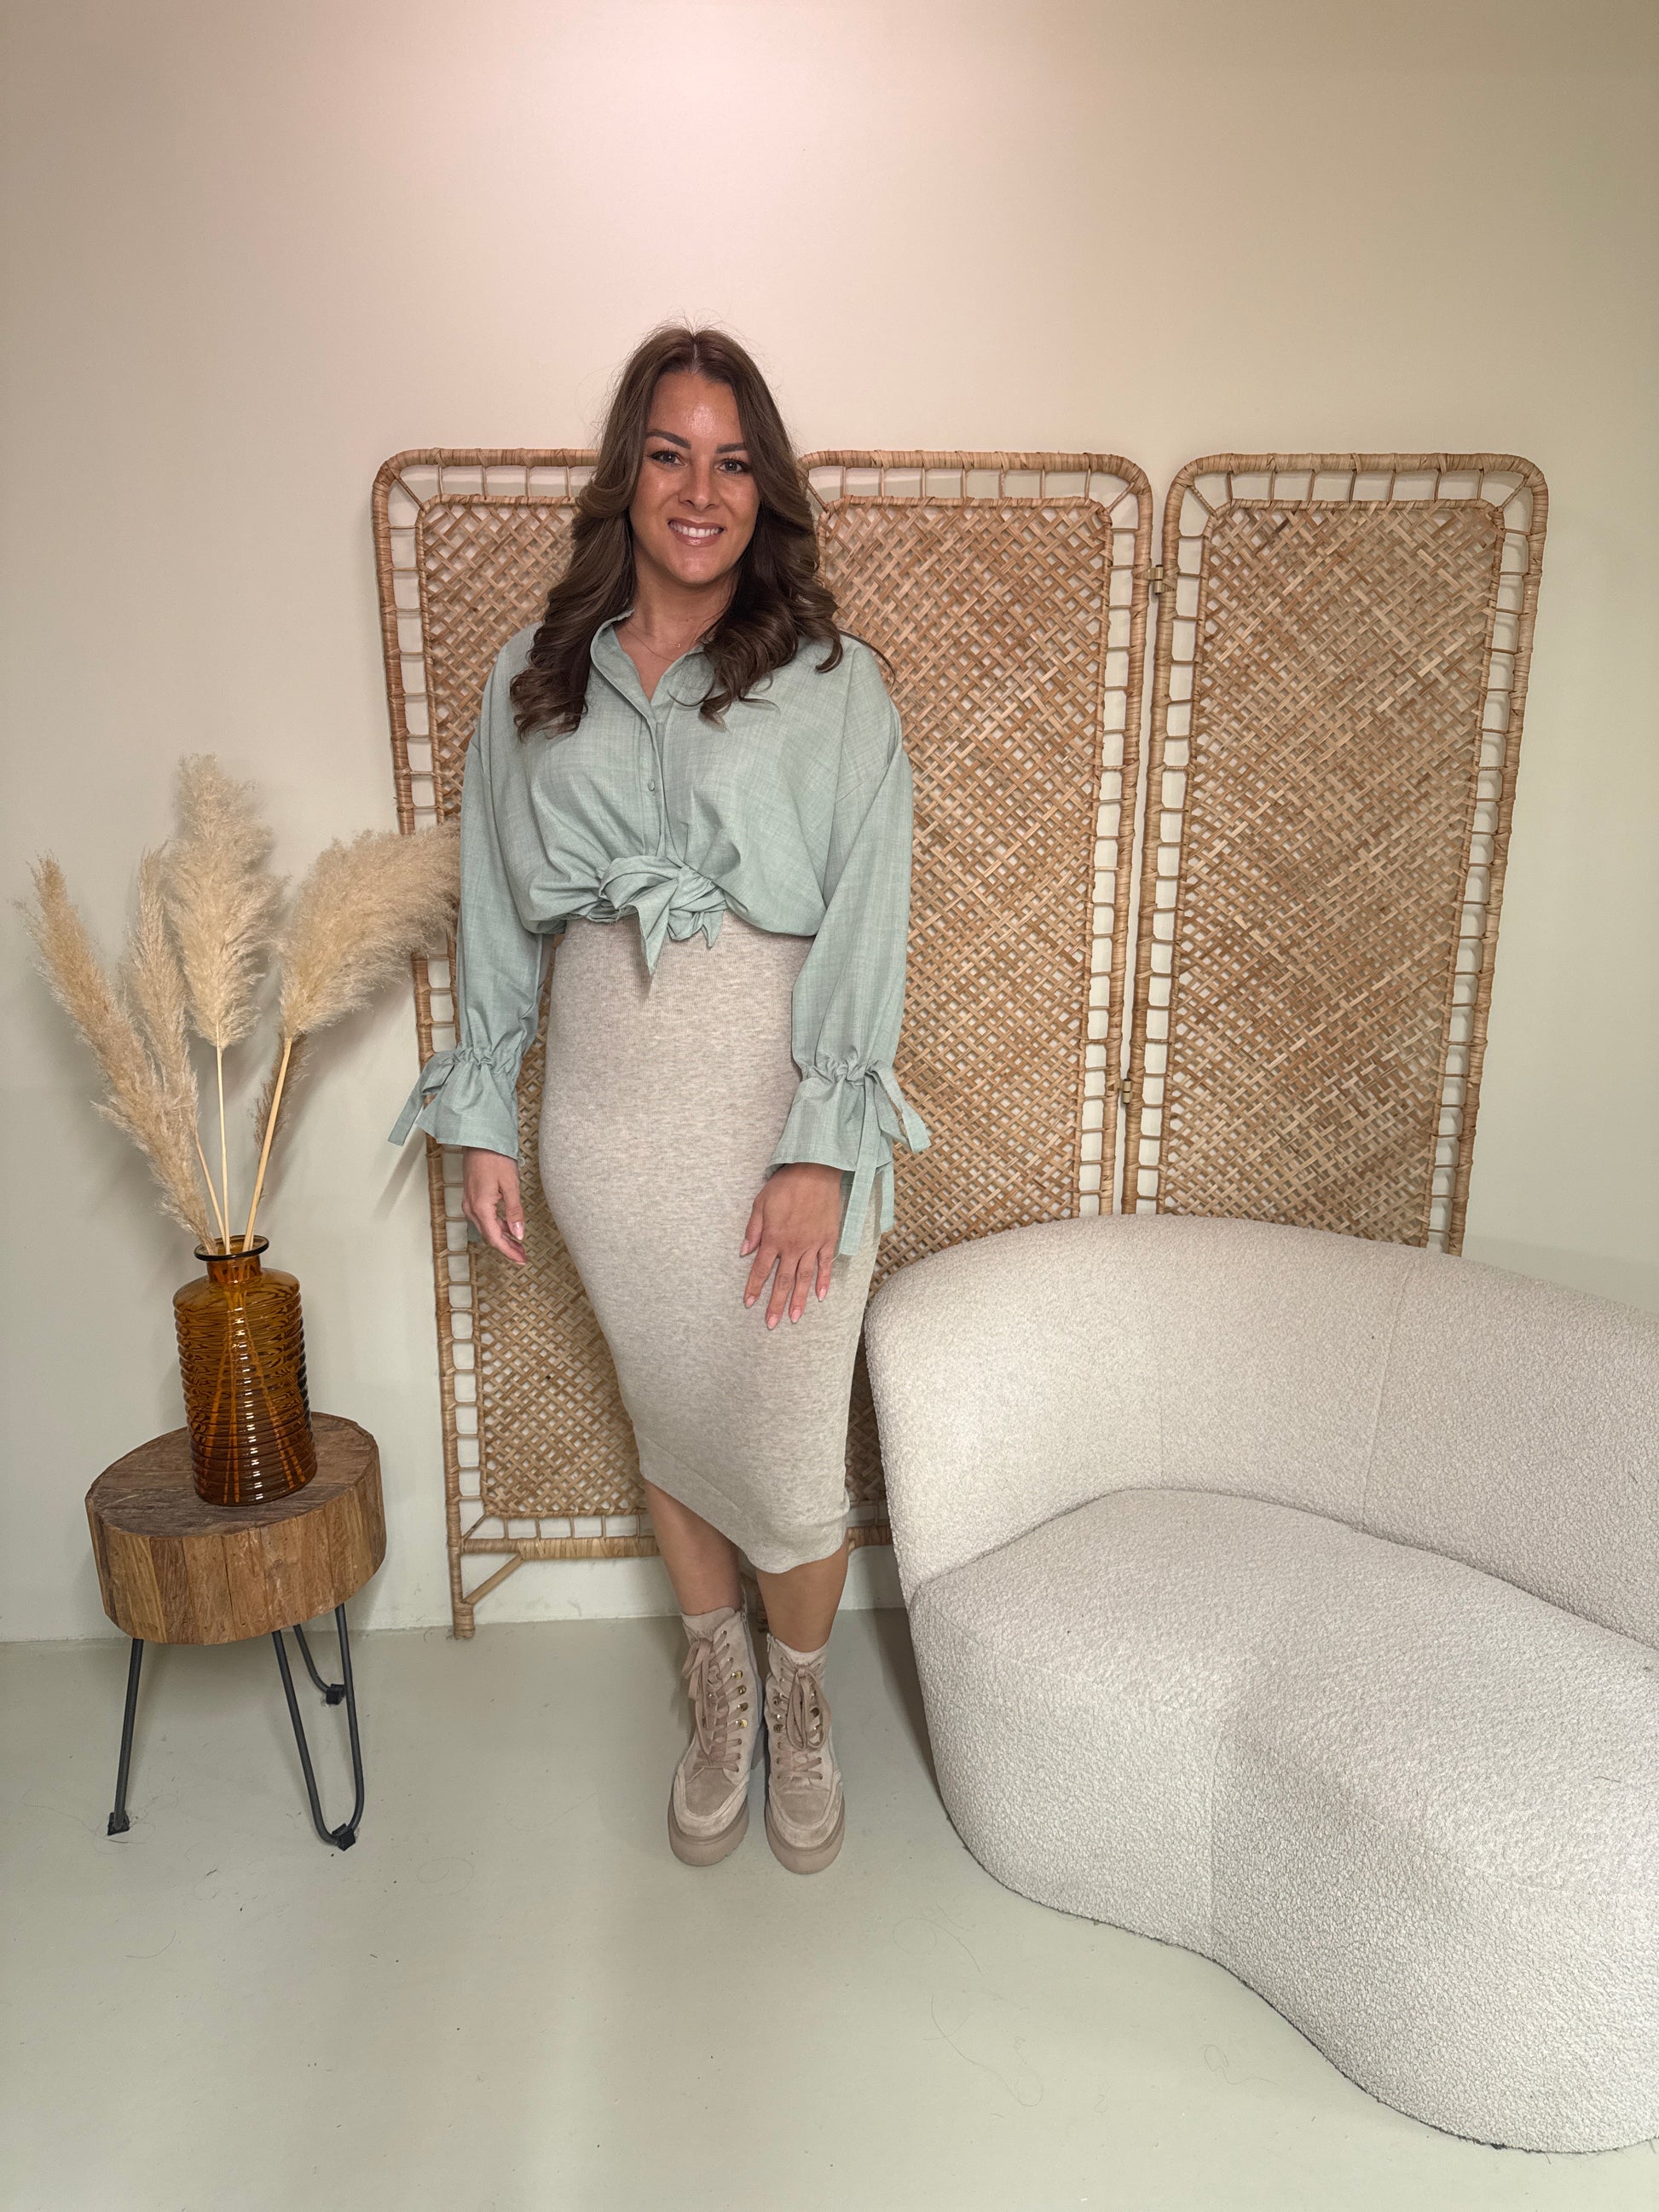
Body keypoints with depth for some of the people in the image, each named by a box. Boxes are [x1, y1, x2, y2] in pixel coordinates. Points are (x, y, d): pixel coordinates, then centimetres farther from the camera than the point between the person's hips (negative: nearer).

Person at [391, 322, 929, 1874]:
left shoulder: (835, 682, -2)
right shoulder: (532, 678, 7)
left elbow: (864, 918, -8)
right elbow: (495, 906, 9)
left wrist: (821, 1151, -15)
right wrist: (483, 1117, 7)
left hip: (781, 1102, -2)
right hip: (609, 1105, 3)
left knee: (790, 1452, 2)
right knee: (666, 1420, 16)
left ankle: (801, 1705, 35)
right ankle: (717, 1697, 42)